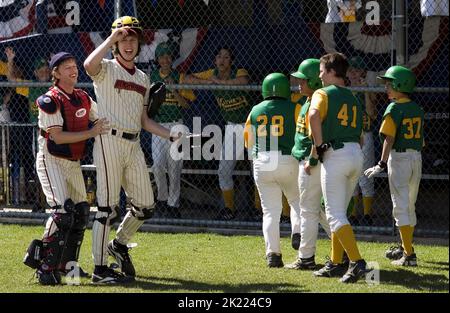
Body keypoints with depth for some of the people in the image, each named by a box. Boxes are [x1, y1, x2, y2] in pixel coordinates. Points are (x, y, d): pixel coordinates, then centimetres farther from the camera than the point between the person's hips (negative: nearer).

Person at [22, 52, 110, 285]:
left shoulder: (83, 99, 7)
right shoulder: (50, 101, -16)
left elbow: (103, 122, 13)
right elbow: (57, 136, -22)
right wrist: (91, 133, -23)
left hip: (74, 162, 8)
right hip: (52, 161, -8)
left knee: (81, 213, 9)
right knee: (63, 211, -21)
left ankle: (67, 264, 20)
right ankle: (46, 267, -19)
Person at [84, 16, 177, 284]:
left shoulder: (142, 78, 19)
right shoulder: (106, 69, -2)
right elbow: (89, 65, -29)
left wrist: (172, 135, 10)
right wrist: (111, 39, -21)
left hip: (134, 145, 7)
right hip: (109, 141, -7)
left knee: (145, 206, 8)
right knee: (108, 208, -7)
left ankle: (119, 246, 31)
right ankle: (100, 269, -3)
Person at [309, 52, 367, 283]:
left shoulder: (323, 94, -3)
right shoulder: (354, 99, 20)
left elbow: (314, 115, -24)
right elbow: (359, 135, 16)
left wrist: (318, 145, -15)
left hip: (335, 155, -7)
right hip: (357, 155, 7)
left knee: (335, 214, -7)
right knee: (339, 212, 18)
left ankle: (357, 262, -20)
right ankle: (336, 263, 20)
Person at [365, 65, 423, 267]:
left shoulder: (394, 109, -12)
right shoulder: (417, 109, 9)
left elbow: (389, 139, -16)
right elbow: (421, 139, 11)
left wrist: (382, 164, -16)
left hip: (399, 157, -7)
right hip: (417, 157, 7)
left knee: (400, 207, -5)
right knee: (410, 206, 19)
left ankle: (409, 255, -11)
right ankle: (405, 248, 31)